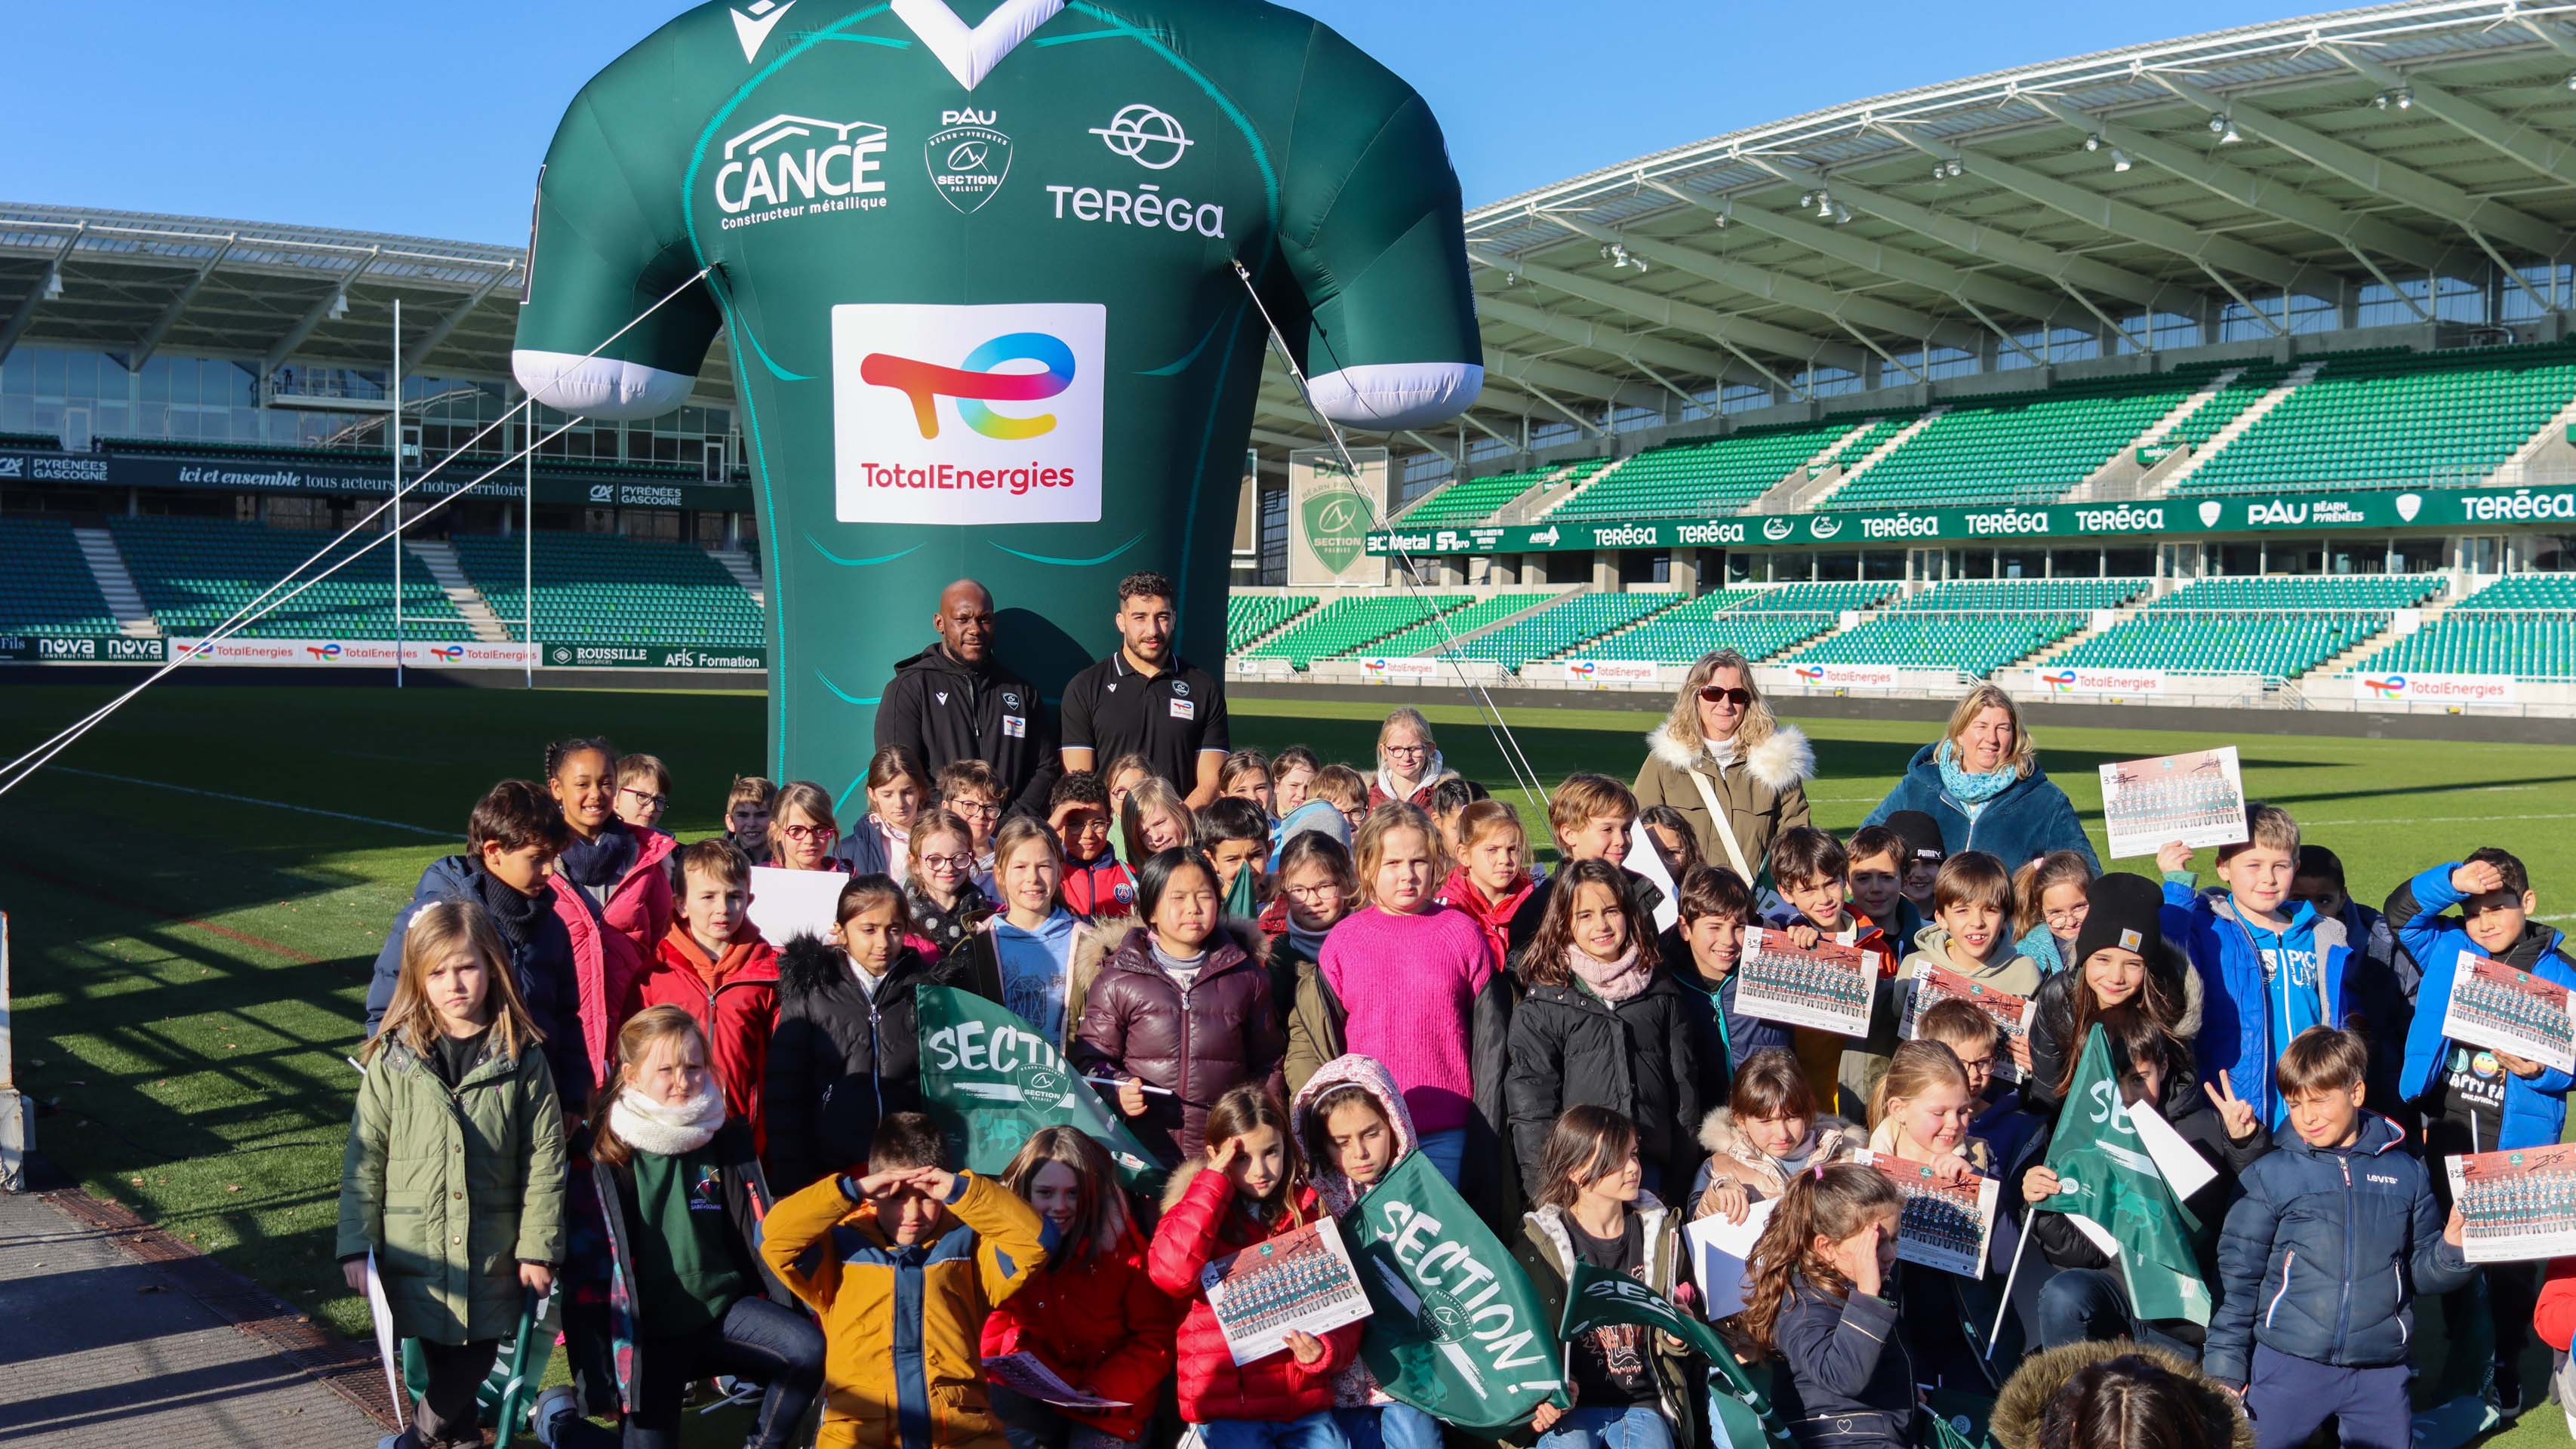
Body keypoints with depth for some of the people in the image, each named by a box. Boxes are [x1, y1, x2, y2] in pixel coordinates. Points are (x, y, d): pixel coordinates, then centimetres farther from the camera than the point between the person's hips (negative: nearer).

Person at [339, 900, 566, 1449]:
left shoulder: (521, 1057, -5)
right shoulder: (393, 1059, -4)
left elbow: (543, 1159, -2)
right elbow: (364, 1158, -1)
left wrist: (538, 1246, -3)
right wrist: (356, 1246, -4)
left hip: (491, 1253, 0)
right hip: (415, 1246, 0)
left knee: (476, 1357, 4)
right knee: (441, 1360, 10)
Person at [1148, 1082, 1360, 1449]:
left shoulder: (1309, 1212, 9)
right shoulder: (1198, 1207, 4)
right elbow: (1169, 1274, -17)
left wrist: (1325, 1352, -13)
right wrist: (1214, 1183, -12)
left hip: (1304, 1400, 2)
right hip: (1226, 1401, -2)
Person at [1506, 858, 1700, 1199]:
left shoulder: (1659, 990, 11)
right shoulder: (1545, 1000, 1)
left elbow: (1684, 1079, 14)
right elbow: (1530, 1092, -2)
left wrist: (1684, 1174, 11)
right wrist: (1545, 1185, -8)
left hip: (1649, 1167, 3)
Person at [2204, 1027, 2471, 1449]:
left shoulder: (2406, 1174, 4)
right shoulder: (2272, 1175, -1)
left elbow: (2420, 1273, 12)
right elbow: (2237, 1278, 2)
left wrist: (2452, 1249, -8)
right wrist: (2226, 1368, -1)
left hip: (2381, 1373, 2)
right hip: (2287, 1366, -1)